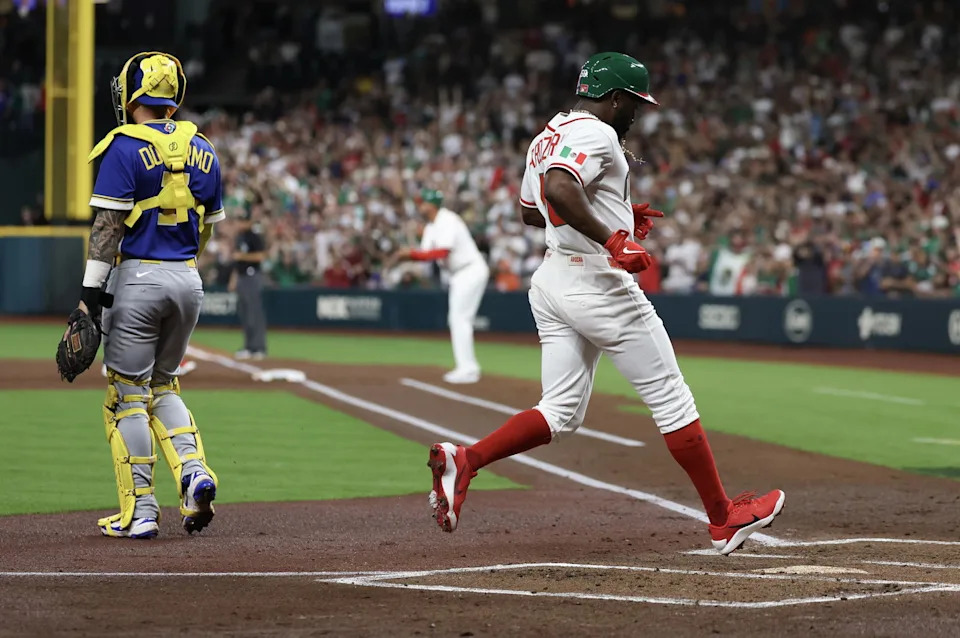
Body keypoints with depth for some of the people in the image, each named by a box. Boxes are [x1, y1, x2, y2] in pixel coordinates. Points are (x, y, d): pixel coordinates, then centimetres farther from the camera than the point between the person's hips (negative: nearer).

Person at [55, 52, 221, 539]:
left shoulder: (124, 147, -10)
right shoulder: (202, 151, 9)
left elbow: (109, 224, -15)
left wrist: (91, 293, -15)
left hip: (137, 278, -6)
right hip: (187, 280, 6)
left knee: (128, 393, 2)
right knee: (162, 385, 20)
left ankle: (140, 511, 1)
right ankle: (194, 471, -2)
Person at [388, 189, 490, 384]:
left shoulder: (447, 221, -18)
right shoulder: (430, 227, 13)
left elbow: (442, 252, -29)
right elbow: (426, 254, 8)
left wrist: (410, 253, -29)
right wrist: (406, 255, -11)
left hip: (471, 271, -11)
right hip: (459, 275, 11)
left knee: (459, 318, -13)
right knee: (457, 320, 12)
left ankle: (467, 369, -13)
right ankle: (468, 367, 17)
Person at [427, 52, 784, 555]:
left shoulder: (547, 137, 18)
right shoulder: (595, 134, -13)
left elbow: (530, 211, 28)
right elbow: (558, 188, -30)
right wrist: (611, 239, -32)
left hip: (551, 282, 9)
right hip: (598, 284, -9)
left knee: (560, 415, 8)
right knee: (671, 398, 0)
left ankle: (463, 460, -11)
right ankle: (723, 519, 7)